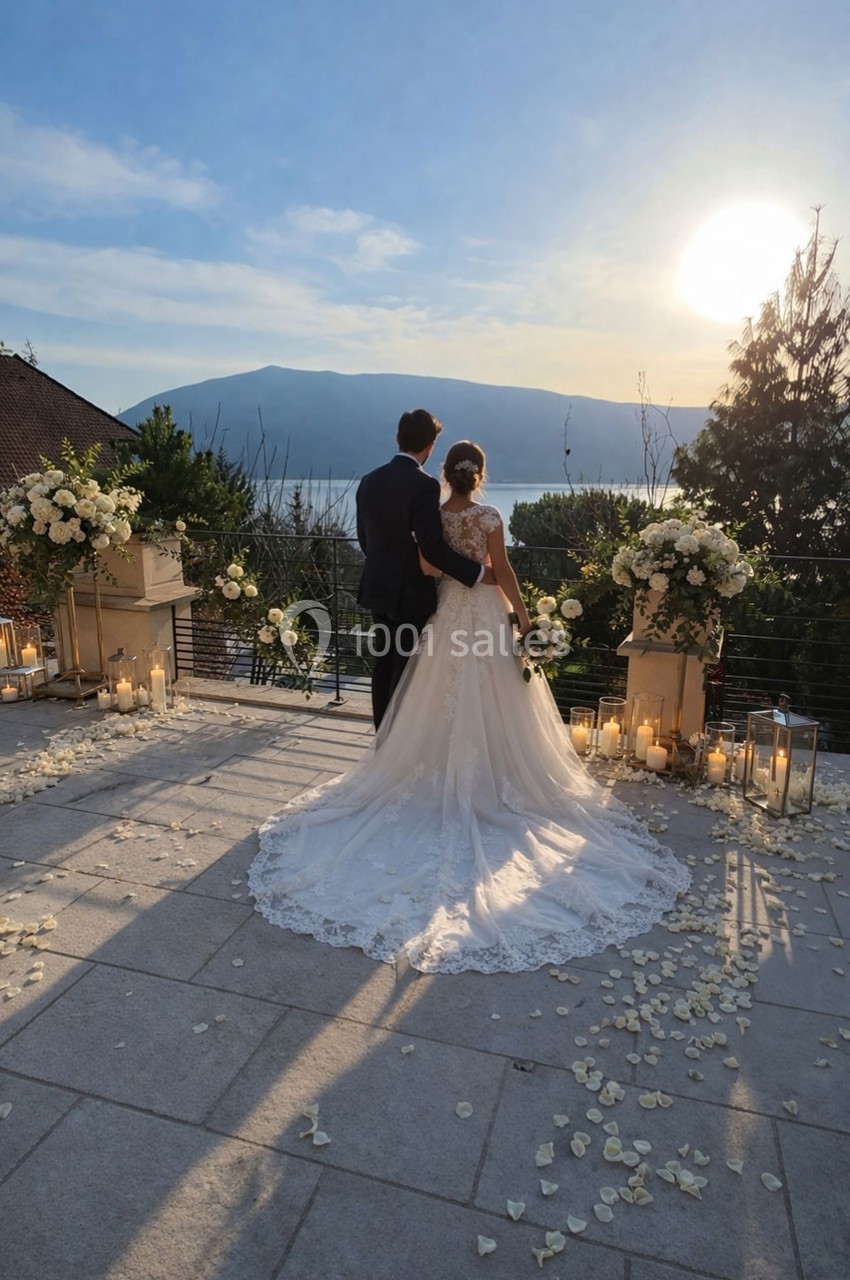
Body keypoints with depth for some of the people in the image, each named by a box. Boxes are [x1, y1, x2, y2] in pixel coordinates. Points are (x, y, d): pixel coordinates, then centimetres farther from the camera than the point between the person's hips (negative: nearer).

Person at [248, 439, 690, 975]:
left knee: (445, 702, 14)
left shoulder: (432, 517, -3)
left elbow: (426, 570, -2)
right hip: (486, 613, -3)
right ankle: (488, 781, 14)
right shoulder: (489, 517, -11)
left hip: (447, 613, 3)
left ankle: (446, 776, 22)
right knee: (492, 705, 8)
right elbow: (504, 572, -10)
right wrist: (525, 618, -3)